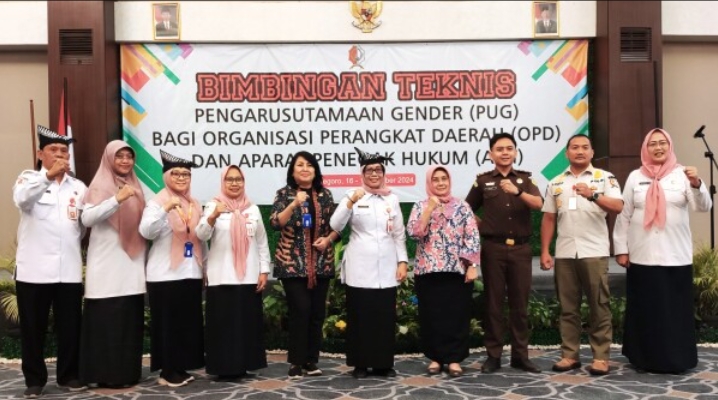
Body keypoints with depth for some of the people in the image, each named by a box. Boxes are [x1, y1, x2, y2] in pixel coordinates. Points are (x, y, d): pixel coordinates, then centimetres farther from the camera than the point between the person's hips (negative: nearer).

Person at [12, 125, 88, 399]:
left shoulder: (78, 187, 12)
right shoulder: (29, 179, 2)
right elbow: (21, 198, -22)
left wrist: (73, 244, 4)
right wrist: (48, 175, -34)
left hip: (69, 269, 3)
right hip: (34, 268, -2)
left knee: (70, 325, 8)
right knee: (33, 327, 6)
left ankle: (69, 375, 21)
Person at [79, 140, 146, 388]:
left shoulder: (135, 187, 15)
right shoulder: (100, 186, -2)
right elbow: (87, 219, -17)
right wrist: (117, 199, -23)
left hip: (132, 266, 6)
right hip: (107, 267, -5)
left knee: (130, 320, 7)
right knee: (107, 320, -5)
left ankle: (128, 371, 15)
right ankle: (107, 373, 3)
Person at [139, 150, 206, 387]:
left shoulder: (194, 205, 13)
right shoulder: (157, 202, -4)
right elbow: (146, 232, -21)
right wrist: (166, 208, -31)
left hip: (191, 273, 6)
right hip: (165, 275, -6)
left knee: (188, 323, 9)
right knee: (167, 324, -1)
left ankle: (180, 369, 19)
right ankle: (167, 371, 9)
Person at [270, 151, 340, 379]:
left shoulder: (325, 194, 8)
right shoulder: (285, 194, -1)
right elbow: (275, 223, -14)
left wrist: (328, 239, -7)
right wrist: (294, 204, -26)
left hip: (321, 263, 3)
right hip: (293, 263, -3)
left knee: (317, 312, 6)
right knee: (300, 311, -8)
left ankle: (311, 360, 17)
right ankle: (296, 361, 5)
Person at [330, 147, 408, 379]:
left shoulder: (392, 199, 10)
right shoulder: (353, 195, 1)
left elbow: (399, 234, 12)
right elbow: (335, 226, -11)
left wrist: (402, 261, 4)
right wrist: (351, 201, -22)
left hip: (387, 267, 3)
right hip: (360, 267, -2)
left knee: (386, 316, 5)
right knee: (360, 316, 1)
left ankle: (383, 363, 17)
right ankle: (360, 364, 12)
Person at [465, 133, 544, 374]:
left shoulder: (525, 179, 7)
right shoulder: (483, 180, 5)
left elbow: (538, 204, -10)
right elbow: (467, 211, 13)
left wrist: (517, 192, -26)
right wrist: (480, 228, 2)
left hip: (521, 248, 1)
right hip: (493, 248, -1)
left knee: (520, 303, 6)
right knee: (493, 302, 3)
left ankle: (520, 355, 15)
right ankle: (493, 355, 11)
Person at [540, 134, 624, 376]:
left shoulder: (605, 178, 2)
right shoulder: (556, 183, 12)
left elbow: (618, 207, -11)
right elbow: (549, 219, 12)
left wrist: (592, 195, -27)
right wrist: (545, 252, 6)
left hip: (595, 253, -3)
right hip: (564, 254, 3)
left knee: (599, 306, 1)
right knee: (568, 307, 7)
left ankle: (601, 356, 8)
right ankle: (570, 355, 14)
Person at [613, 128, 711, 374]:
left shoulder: (682, 174, 2)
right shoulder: (635, 177, 5)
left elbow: (703, 207, -8)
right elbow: (624, 216, 5)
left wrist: (697, 184, -27)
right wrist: (621, 249, 1)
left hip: (676, 257, -1)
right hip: (641, 257, 1)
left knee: (676, 310, 4)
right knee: (645, 310, 7)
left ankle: (676, 360, 13)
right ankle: (645, 359, 17)